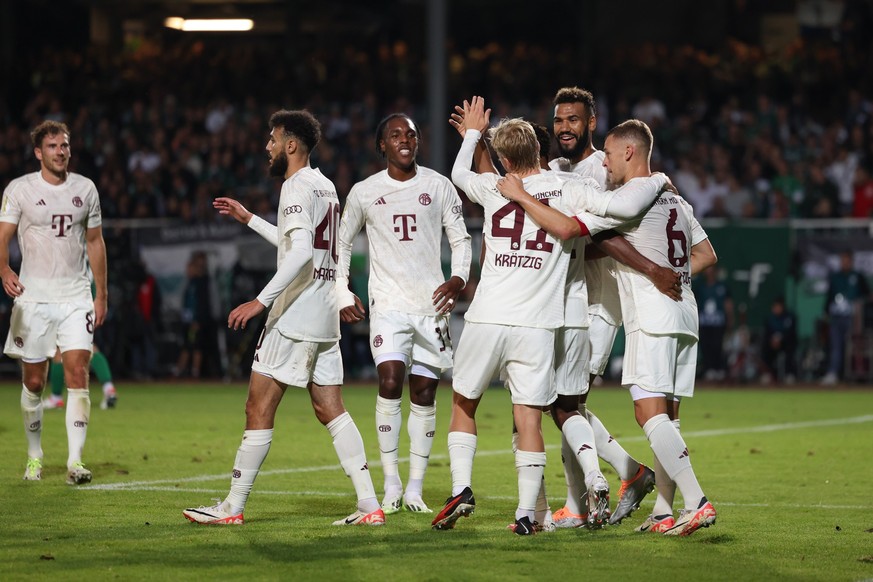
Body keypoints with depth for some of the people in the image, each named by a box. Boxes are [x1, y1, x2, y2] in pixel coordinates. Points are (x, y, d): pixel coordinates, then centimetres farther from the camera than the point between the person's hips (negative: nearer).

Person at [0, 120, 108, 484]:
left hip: (76, 297, 2)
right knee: (33, 382, 4)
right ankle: (34, 457, 20)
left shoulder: (85, 189, 8)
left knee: (78, 374, -11)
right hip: (34, 297, -2)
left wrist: (101, 294, 13)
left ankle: (75, 461, -13)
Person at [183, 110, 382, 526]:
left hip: (295, 315, -9)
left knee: (259, 409, -4)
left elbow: (300, 252, -25)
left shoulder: (296, 186, -12)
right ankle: (369, 505, 1)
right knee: (330, 410, 8)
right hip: (325, 316, 9)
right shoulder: (325, 186, 18)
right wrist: (248, 219, 37)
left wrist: (261, 300, -28)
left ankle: (232, 507, -1)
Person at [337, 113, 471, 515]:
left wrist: (459, 278, -6)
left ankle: (415, 488, 8)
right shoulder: (364, 193, 5)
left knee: (424, 394, 1)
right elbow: (342, 244, 15)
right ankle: (391, 484, -10)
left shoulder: (439, 187, 5)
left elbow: (460, 238, 11)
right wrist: (343, 294, 6)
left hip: (432, 303, 1)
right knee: (390, 382, -18)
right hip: (388, 303, -1)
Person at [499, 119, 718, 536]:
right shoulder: (675, 202, 18)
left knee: (649, 413, -14)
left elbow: (565, 228, -18)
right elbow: (706, 254, 27)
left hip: (651, 316, -9)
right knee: (665, 417, 10)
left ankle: (697, 503, -24)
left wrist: (520, 195, -9)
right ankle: (664, 512, 10)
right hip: (683, 314, 9)